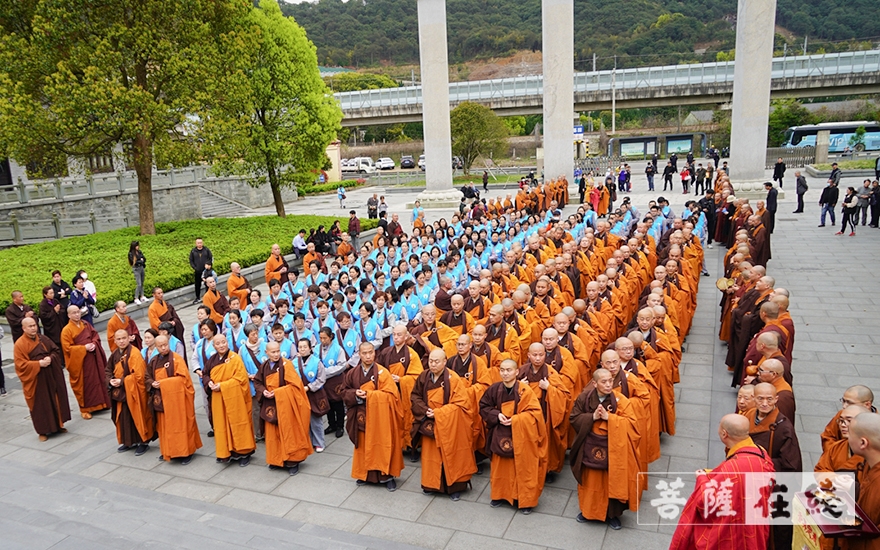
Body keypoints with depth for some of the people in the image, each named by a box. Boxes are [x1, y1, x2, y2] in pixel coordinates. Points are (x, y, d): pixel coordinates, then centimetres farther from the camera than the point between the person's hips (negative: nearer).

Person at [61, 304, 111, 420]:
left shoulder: (86, 324, 7)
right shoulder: (66, 330, -10)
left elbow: (95, 335, 14)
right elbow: (67, 348, -14)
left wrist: (94, 344, -7)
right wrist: (84, 348, -20)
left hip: (93, 358, 6)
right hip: (80, 361, -5)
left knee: (98, 380, 12)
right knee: (83, 385, 2)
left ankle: (98, 404, 26)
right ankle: (84, 409, 13)